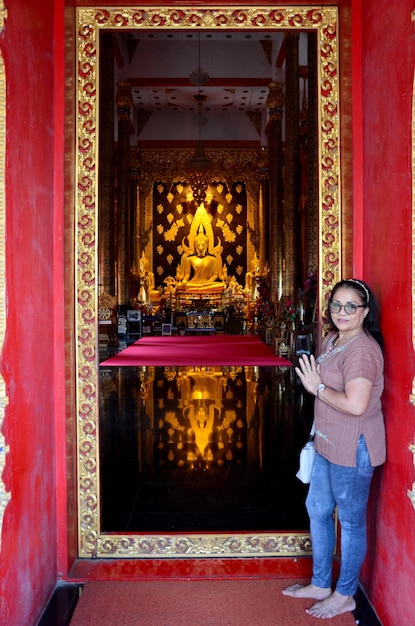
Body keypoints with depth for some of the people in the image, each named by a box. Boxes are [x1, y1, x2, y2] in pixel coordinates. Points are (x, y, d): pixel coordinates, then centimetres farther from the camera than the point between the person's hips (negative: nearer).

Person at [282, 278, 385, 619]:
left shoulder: (362, 349, -23)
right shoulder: (331, 340, 8)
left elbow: (356, 404, -33)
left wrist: (318, 387, -18)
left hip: (353, 449, -10)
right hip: (329, 444, 10)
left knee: (351, 521, 8)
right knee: (317, 510, 20)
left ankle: (345, 596, 28)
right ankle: (320, 585, 38)